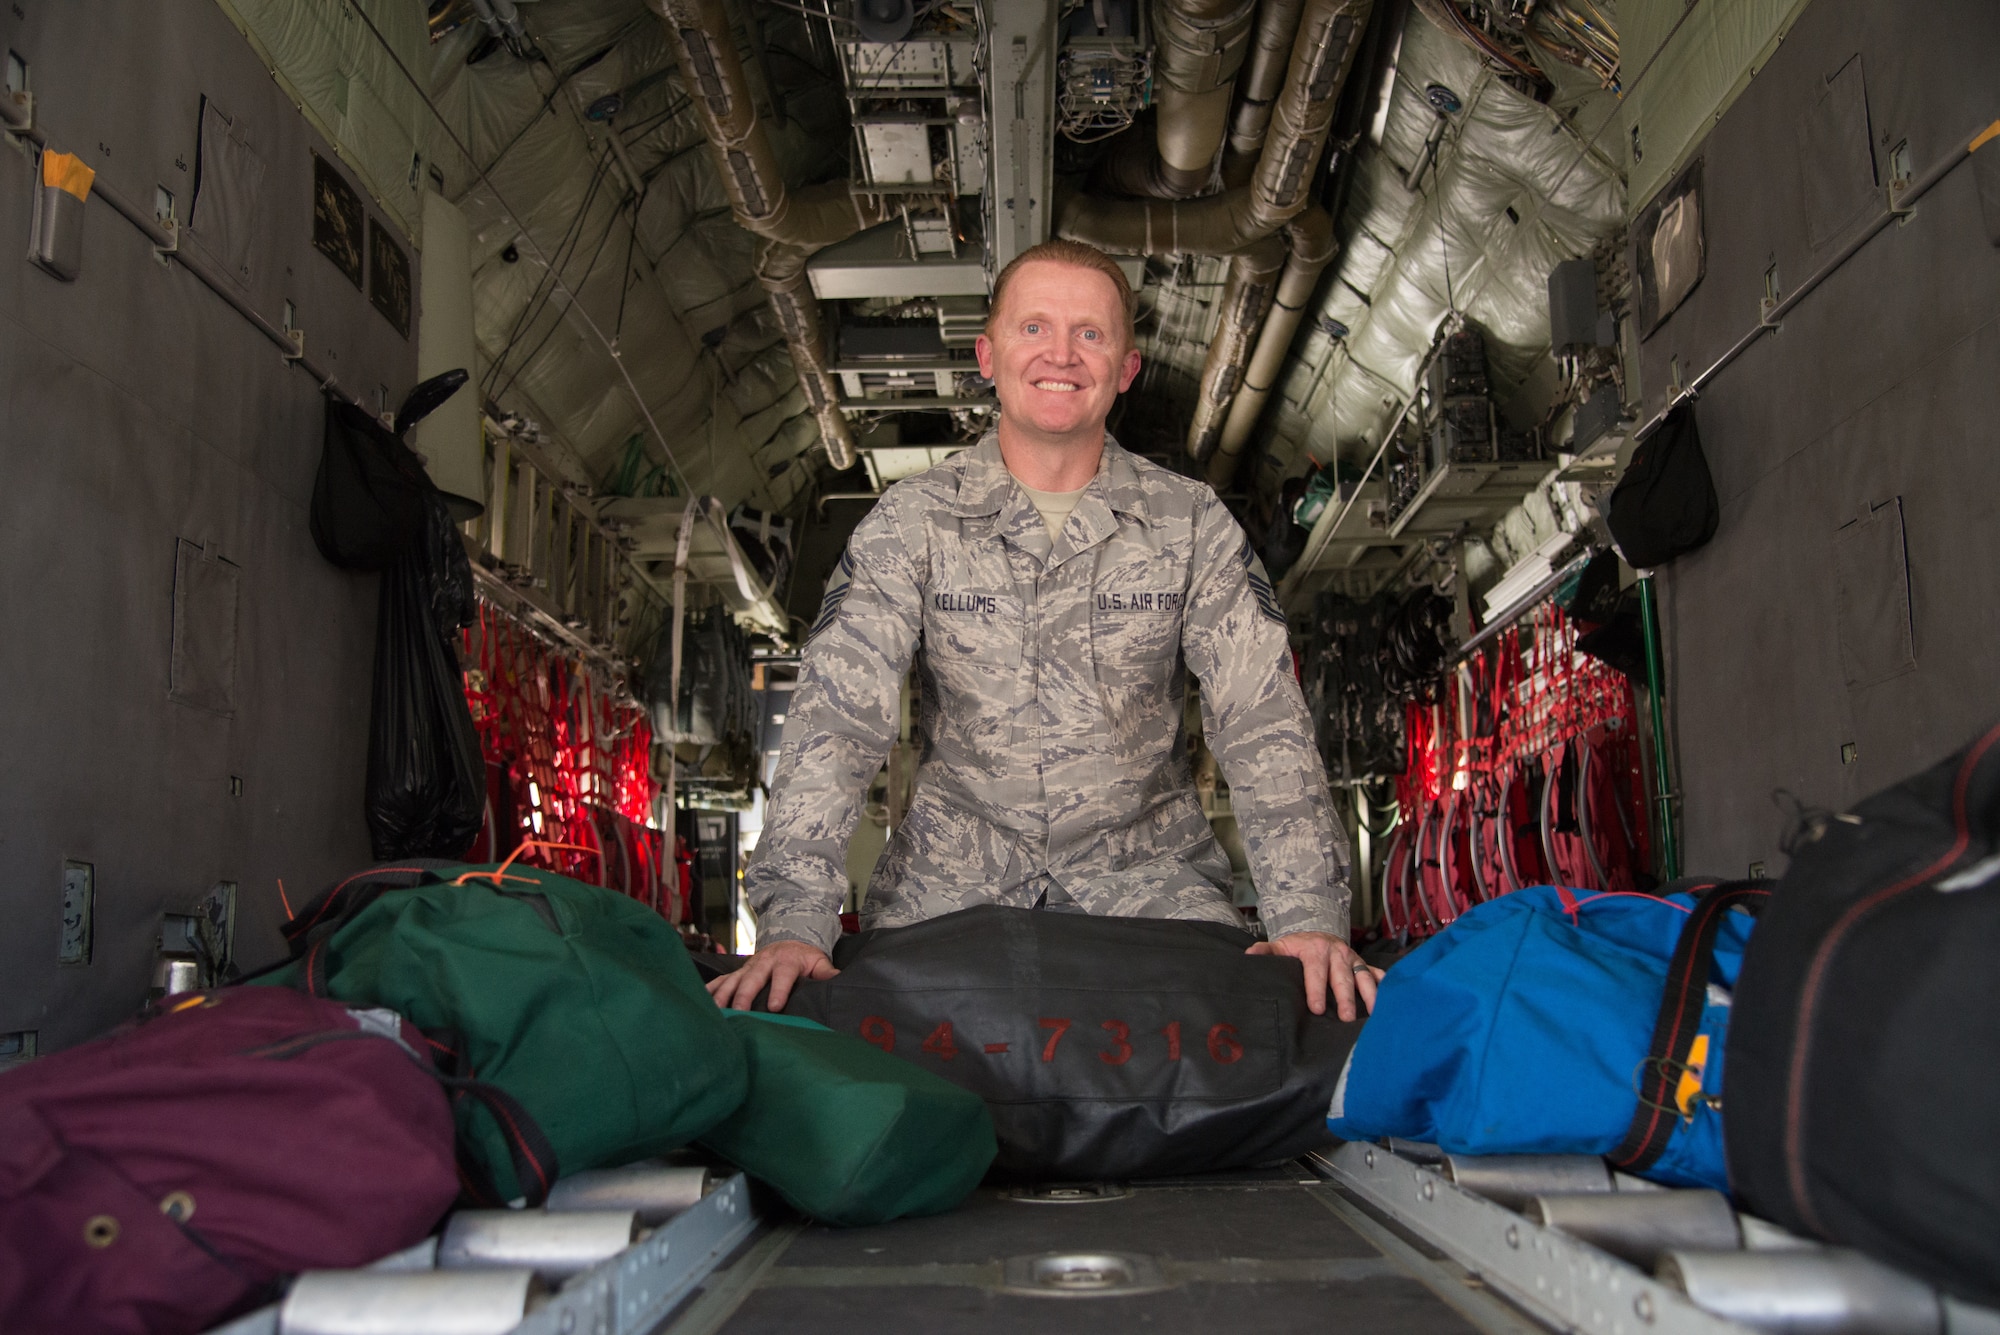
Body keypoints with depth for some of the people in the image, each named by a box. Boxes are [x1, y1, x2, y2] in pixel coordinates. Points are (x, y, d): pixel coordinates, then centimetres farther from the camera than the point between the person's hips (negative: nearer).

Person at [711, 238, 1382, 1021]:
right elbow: (838, 715, -10)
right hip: (954, 873, 0)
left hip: (1145, 872, 1)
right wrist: (795, 920, -24)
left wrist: (1309, 915, -20)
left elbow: (1263, 722, -5)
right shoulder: (912, 521, -1)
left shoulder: (1192, 523, 2)